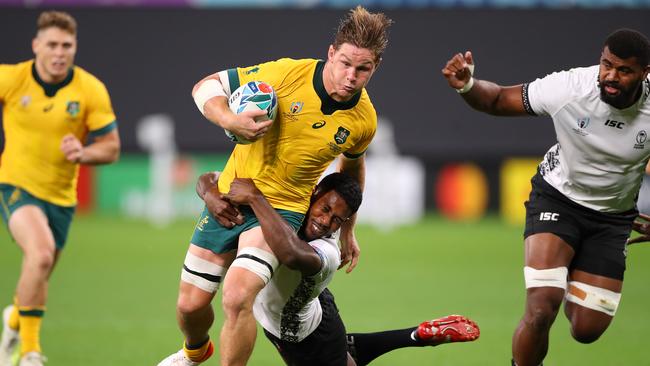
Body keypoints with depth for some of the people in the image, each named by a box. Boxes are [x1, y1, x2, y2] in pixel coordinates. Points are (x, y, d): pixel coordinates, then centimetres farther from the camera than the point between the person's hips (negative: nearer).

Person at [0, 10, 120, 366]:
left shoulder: (91, 90, -10)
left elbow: (111, 147, -5)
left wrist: (83, 153, -24)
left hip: (60, 196, 3)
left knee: (38, 277, 17)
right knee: (41, 252, -31)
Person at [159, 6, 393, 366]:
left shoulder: (364, 120, -10)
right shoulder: (288, 73, -18)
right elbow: (207, 86, -8)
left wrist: (347, 230, 22)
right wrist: (229, 120, -29)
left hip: (283, 206, -1)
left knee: (237, 297, -27)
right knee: (190, 305, 10)